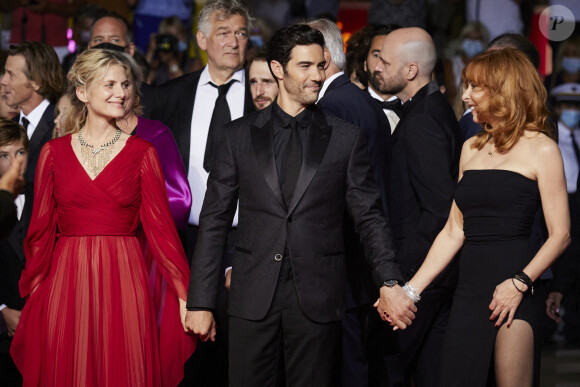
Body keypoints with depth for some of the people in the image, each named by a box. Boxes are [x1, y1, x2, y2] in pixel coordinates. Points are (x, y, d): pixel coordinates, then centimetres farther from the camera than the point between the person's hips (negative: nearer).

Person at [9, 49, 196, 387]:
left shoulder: (142, 154, 4)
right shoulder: (54, 153, 6)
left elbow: (160, 225, 0)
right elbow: (41, 229, 8)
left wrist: (185, 294, -6)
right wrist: (32, 296, 6)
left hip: (124, 283, -1)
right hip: (66, 285, 1)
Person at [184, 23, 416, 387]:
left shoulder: (347, 138, 5)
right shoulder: (240, 135, 6)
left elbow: (369, 217, 3)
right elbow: (214, 220, 6)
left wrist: (389, 283, -13)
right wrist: (200, 302, 1)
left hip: (318, 300, 0)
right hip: (253, 298, 1)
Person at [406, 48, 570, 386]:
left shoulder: (540, 149, 0)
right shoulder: (472, 148, 17)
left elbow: (560, 234, -5)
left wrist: (520, 282, -18)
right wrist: (410, 290, 10)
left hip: (511, 290, -5)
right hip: (469, 289, 5)